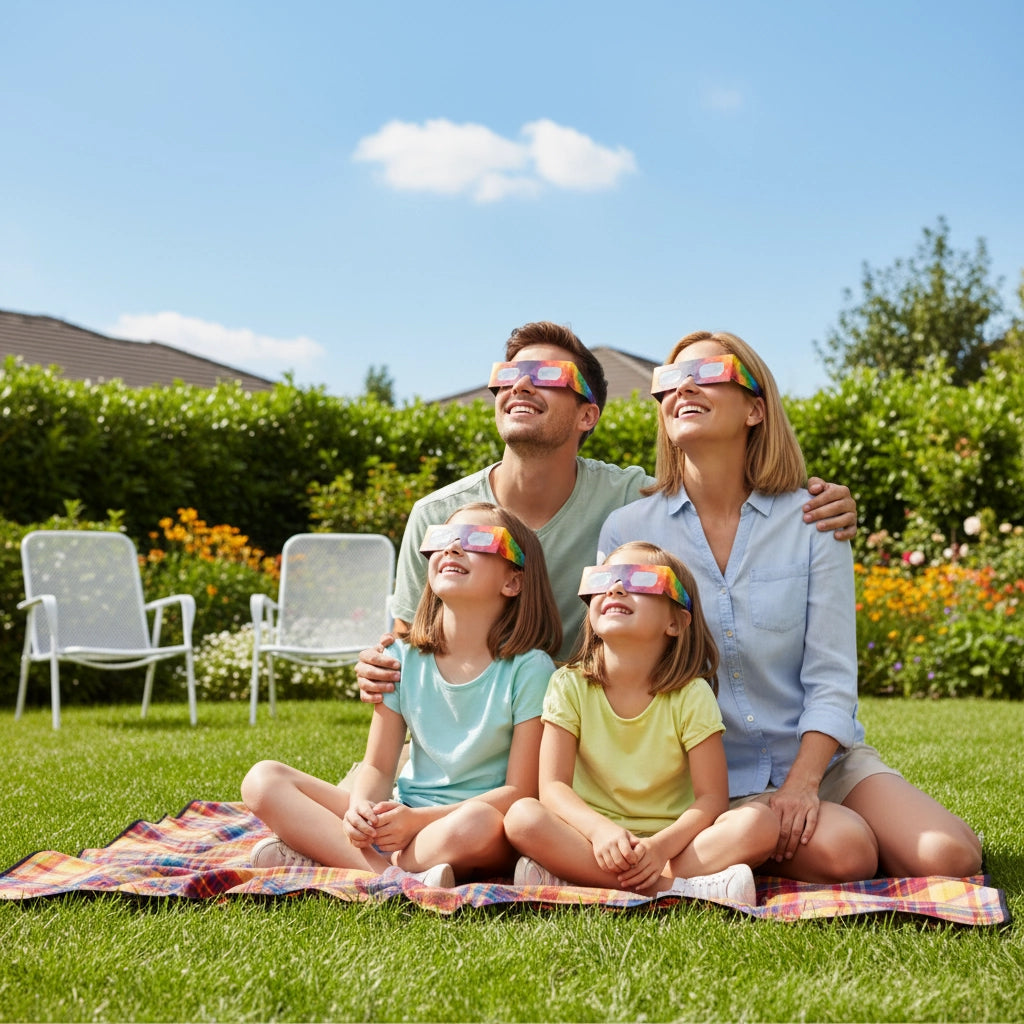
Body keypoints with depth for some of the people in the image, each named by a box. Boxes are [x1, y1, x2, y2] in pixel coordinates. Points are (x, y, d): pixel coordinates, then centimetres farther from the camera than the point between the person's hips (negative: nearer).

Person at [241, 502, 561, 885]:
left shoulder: (528, 668, -9)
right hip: (403, 815, 5)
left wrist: (418, 819, -21)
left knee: (477, 822, -41)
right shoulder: (404, 659, 5)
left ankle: (324, 856, -22)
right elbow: (378, 767, 5)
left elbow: (521, 791, -12)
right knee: (264, 779, -11)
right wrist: (360, 810, -19)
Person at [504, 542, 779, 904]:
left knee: (760, 823, -25)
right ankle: (677, 888, -32)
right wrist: (601, 831, -30)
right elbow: (553, 786, -10)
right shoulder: (570, 686, -3)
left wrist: (661, 847, -28)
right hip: (594, 841, 0)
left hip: (671, 841, 0)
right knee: (522, 816, -29)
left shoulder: (691, 696, -5)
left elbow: (711, 797, -9)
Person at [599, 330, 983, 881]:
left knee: (948, 857, -18)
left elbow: (831, 676, -5)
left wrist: (803, 783, -18)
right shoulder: (626, 531, -3)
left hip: (821, 756, 2)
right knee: (842, 851, -28)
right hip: (713, 776, -2)